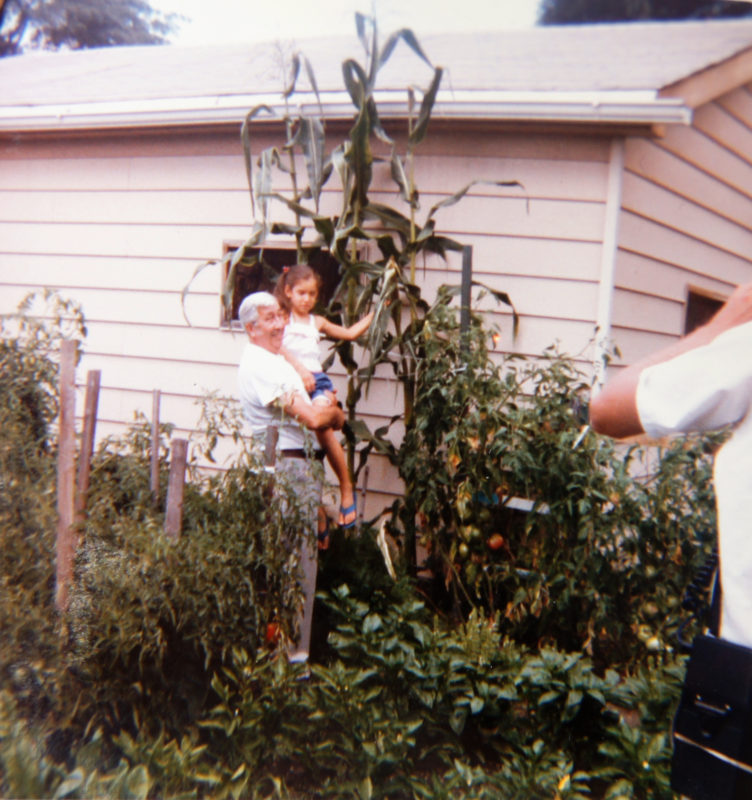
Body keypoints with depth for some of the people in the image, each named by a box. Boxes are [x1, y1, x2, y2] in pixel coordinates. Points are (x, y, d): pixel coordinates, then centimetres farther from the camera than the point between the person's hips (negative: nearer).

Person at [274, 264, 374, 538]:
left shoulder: (317, 322, 24)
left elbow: (351, 333, 32)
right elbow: (277, 345, -7)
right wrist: (300, 368, -20)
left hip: (317, 381, 2)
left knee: (321, 425, -30)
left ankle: (346, 487, -16)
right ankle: (318, 517, 2)